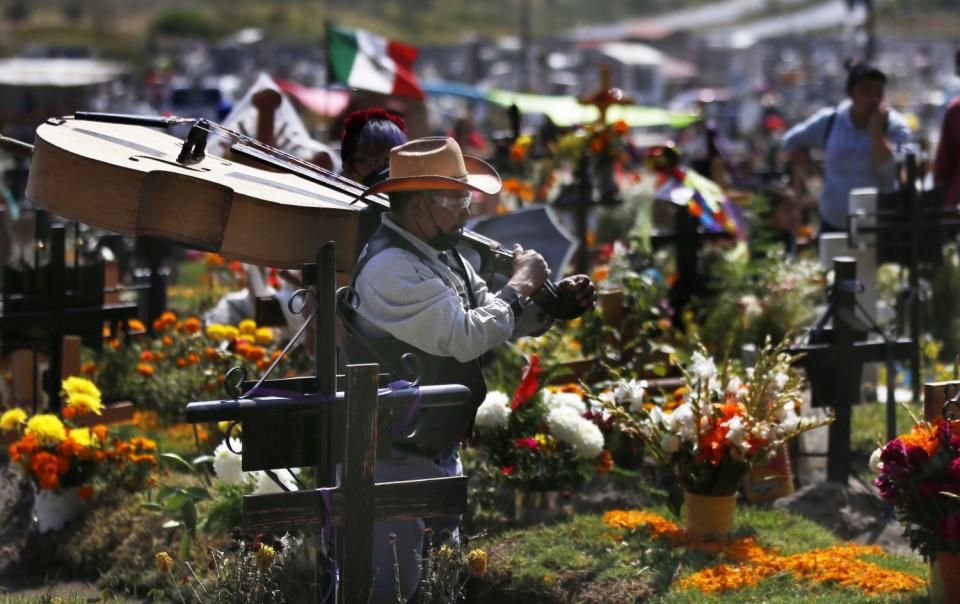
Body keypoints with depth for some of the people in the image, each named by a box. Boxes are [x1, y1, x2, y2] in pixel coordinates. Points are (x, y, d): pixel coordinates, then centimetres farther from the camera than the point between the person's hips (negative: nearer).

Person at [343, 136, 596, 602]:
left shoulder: (440, 254, 10)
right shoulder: (390, 267, -22)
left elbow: (495, 318, 18)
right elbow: (467, 337, -27)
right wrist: (521, 283, -14)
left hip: (440, 454, 10)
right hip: (396, 461, -10)